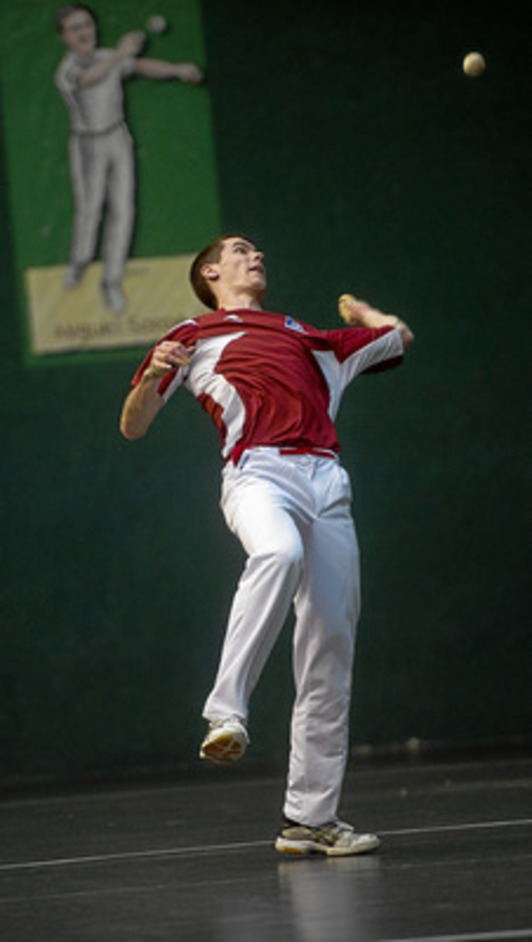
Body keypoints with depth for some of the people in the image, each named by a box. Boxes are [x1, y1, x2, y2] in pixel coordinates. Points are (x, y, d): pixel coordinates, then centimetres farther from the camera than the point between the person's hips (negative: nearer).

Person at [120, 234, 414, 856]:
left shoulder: (308, 338, 33)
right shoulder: (194, 337, 20)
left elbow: (399, 337, 44)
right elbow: (132, 427, 16)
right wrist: (152, 375, -2)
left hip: (325, 480, 5)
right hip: (258, 472, -5)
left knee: (331, 644, -4)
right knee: (279, 552, -40)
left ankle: (309, 817, -1)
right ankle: (226, 714, -43)